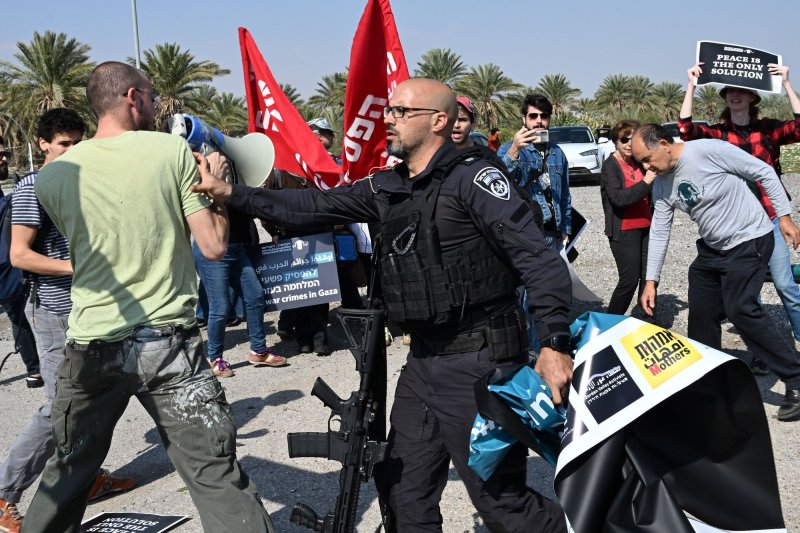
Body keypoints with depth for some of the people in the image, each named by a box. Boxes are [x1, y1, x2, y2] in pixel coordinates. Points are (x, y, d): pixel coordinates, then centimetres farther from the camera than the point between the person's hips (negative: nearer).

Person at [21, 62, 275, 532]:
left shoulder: (53, 176, 3)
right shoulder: (175, 151, -5)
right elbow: (214, 246, -7)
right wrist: (212, 186, 8)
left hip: (90, 347, 3)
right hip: (167, 342, -3)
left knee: (67, 474, 21)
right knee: (217, 477, -1)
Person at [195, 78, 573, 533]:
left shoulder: (472, 177, -13)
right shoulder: (388, 187, 10)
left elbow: (540, 259, -18)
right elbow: (316, 206, 13)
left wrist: (555, 344, -25)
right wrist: (233, 194, 7)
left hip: (480, 362, -8)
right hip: (424, 359, 8)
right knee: (405, 492, 17)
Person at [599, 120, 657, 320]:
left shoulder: (638, 162, 11)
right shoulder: (610, 166, -8)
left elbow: (650, 196, 17)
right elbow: (618, 198, -22)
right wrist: (645, 182, -25)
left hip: (645, 227, 7)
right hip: (624, 231, -7)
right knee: (630, 279, -5)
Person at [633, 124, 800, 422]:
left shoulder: (708, 150, -21)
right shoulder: (661, 186, 0)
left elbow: (764, 173, -14)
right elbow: (659, 233, 5)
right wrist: (651, 280, 1)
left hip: (749, 241, -8)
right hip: (712, 248, 8)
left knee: (741, 311, -17)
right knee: (701, 312, 6)